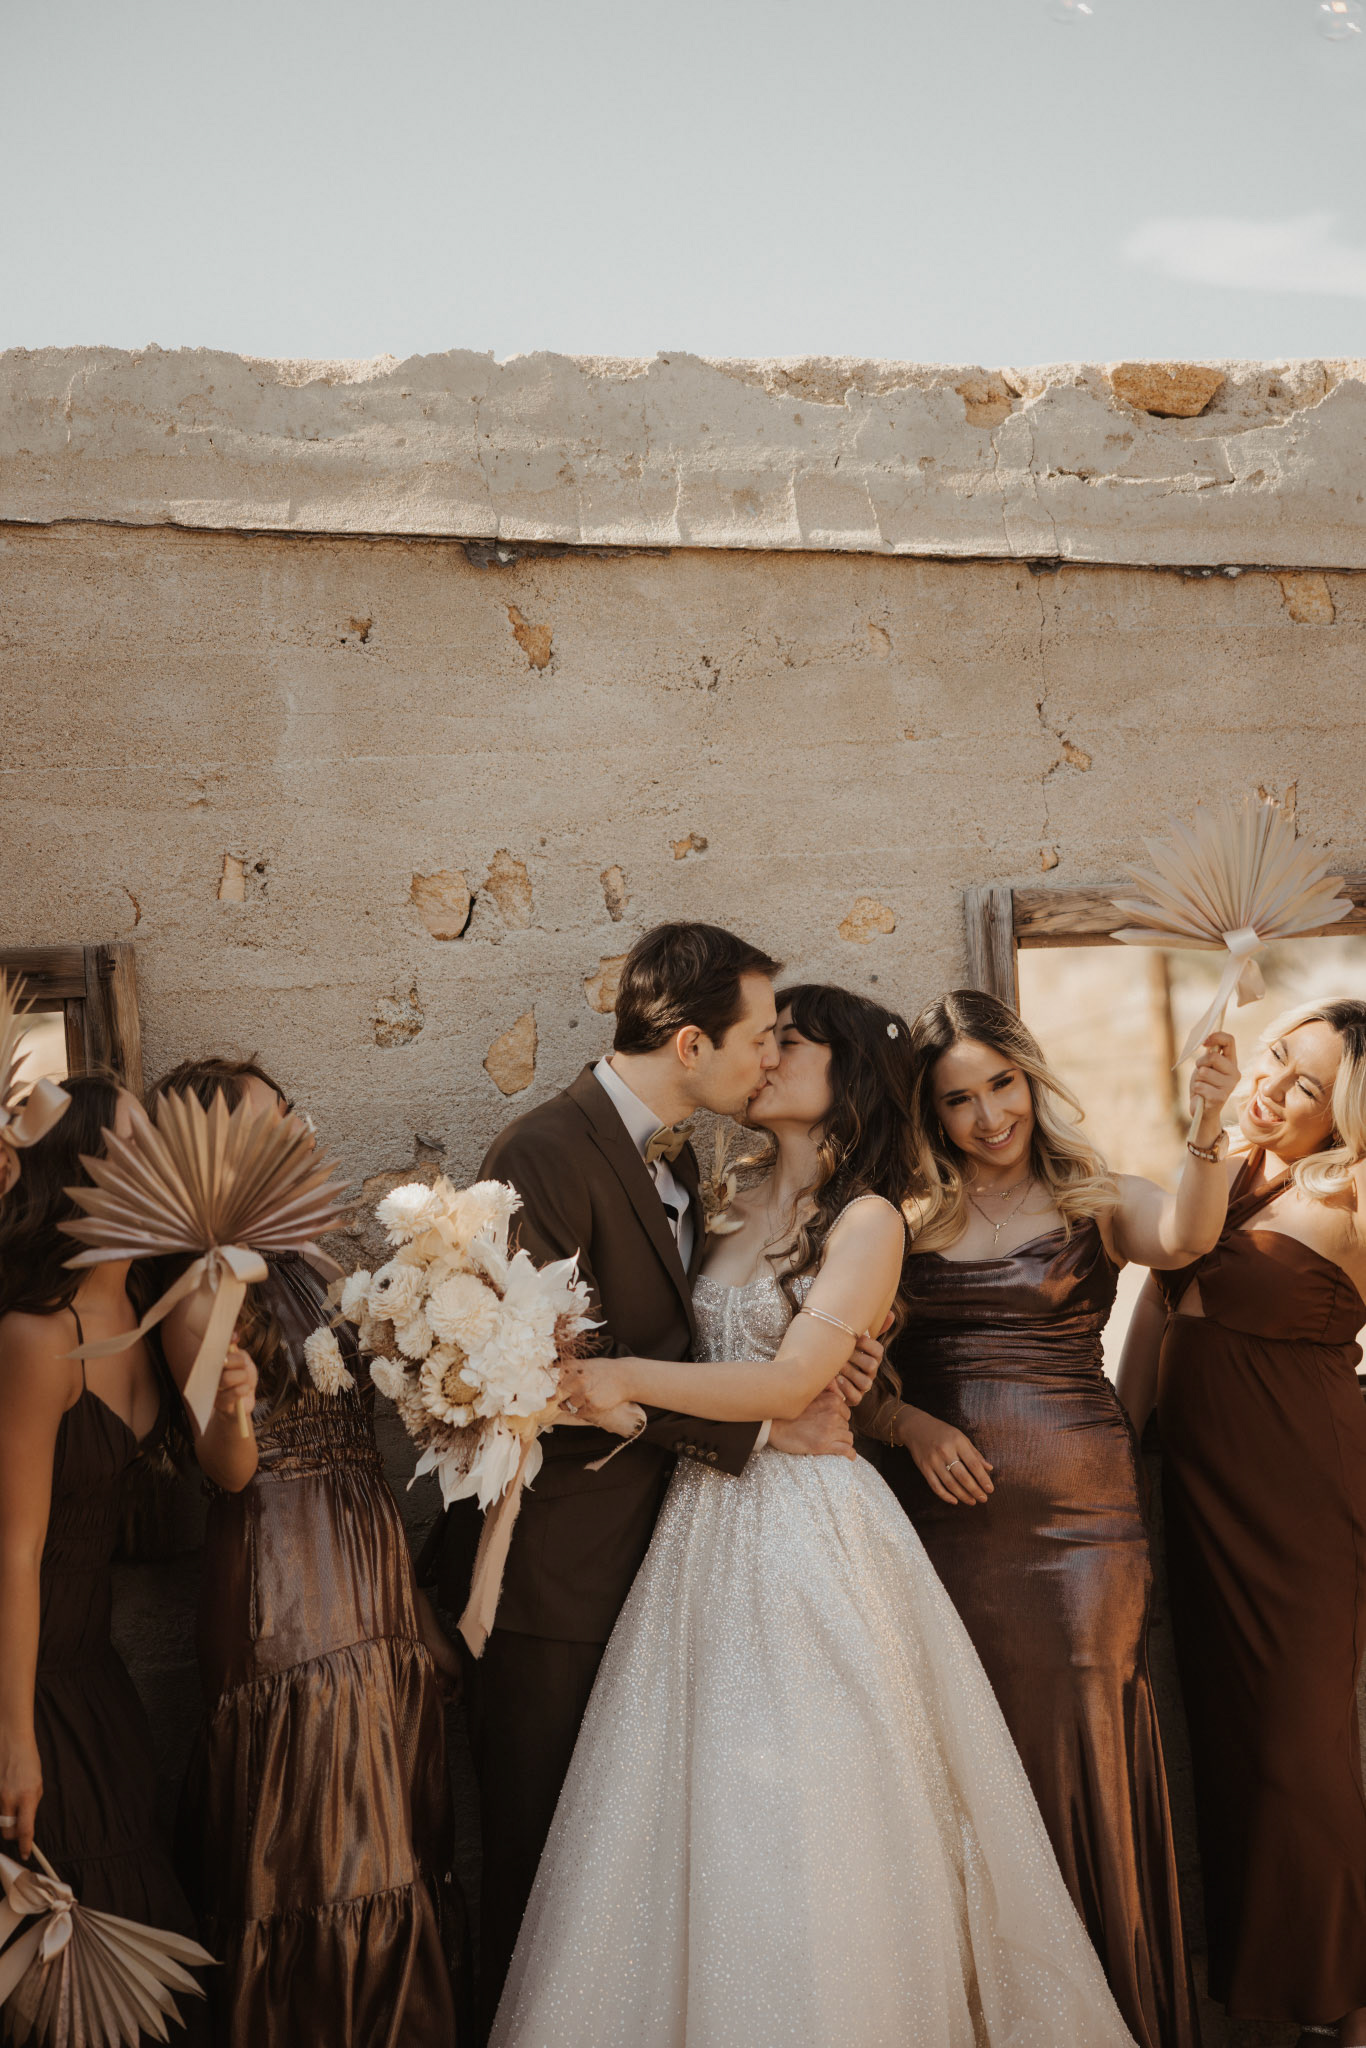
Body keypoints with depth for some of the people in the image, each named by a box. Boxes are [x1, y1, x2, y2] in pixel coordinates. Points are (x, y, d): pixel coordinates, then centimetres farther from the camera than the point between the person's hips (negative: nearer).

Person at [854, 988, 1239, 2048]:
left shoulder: (1093, 1202, 1)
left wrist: (1208, 1131, -39)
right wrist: (909, 1424, -10)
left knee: (1080, 1751, 3)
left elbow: (1184, 1238, -22)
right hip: (947, 1513, 2)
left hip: (1080, 1513, -2)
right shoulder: (909, 1221, 6)